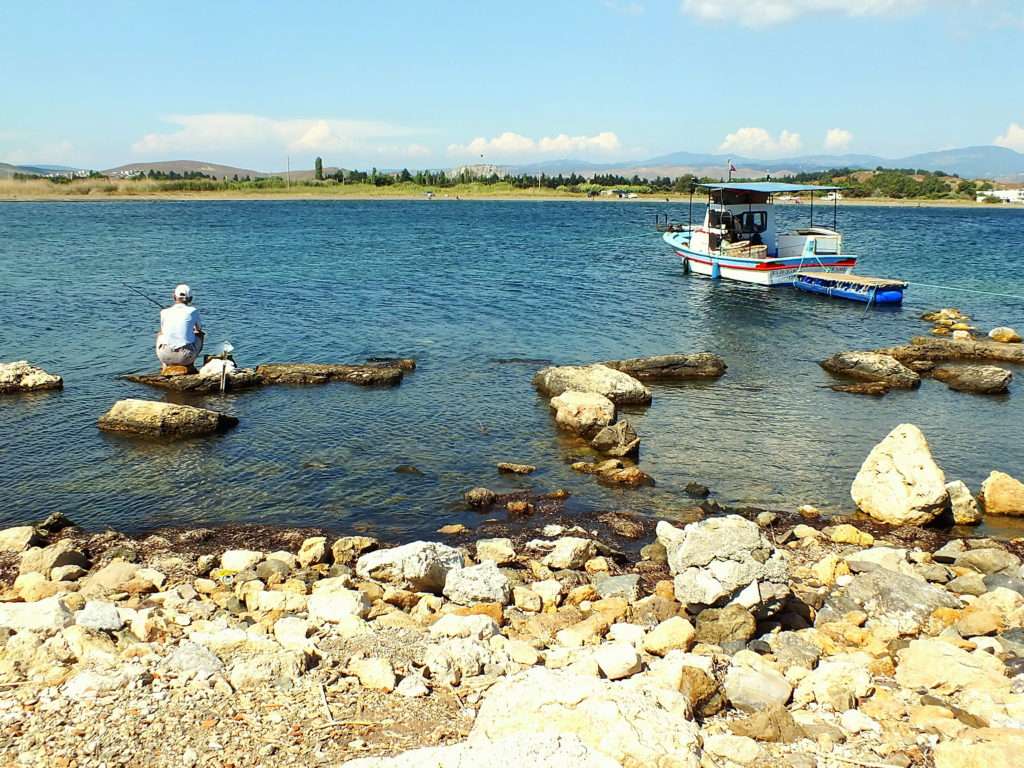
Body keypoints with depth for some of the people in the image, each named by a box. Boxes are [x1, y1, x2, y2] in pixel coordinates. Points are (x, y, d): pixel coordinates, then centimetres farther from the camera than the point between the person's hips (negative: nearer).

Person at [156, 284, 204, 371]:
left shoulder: (164, 312, 3)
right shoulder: (193, 311, 1)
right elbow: (199, 329, 21)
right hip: (186, 357, -1)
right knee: (199, 334, 28)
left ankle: (165, 365, 27)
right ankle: (189, 365, 28)